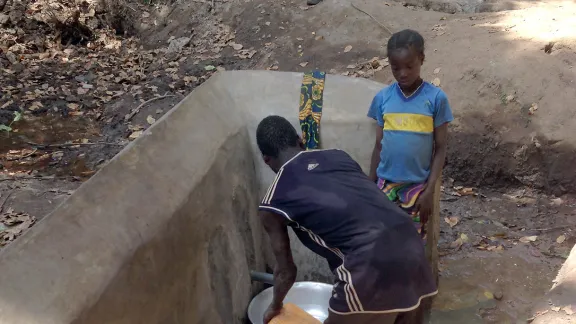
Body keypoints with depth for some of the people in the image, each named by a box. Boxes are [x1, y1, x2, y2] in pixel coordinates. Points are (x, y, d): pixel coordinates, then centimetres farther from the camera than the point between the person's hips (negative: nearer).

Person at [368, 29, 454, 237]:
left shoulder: (436, 98, -7)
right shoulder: (383, 98, -1)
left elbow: (440, 148, -4)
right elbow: (379, 146, 6)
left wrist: (430, 190, -10)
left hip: (418, 185, -2)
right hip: (386, 184, 2)